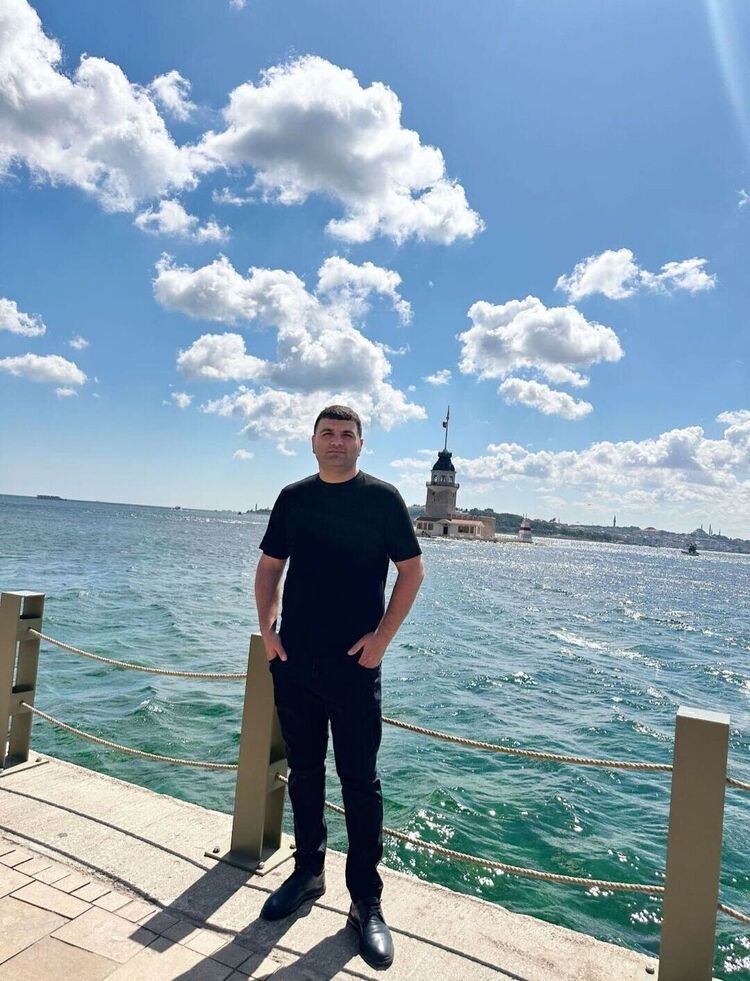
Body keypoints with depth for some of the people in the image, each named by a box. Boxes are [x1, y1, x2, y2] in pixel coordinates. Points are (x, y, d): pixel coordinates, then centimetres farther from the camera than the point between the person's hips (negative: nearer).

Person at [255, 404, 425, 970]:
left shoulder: (381, 497, -4)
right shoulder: (293, 498, 7)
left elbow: (412, 570, -3)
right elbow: (270, 566, 13)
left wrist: (383, 636, -11)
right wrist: (267, 627, 1)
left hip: (354, 663, -4)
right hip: (293, 660, 4)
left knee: (359, 780, 4)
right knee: (304, 770, 16)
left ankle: (367, 903, 19)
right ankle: (308, 872, 36)